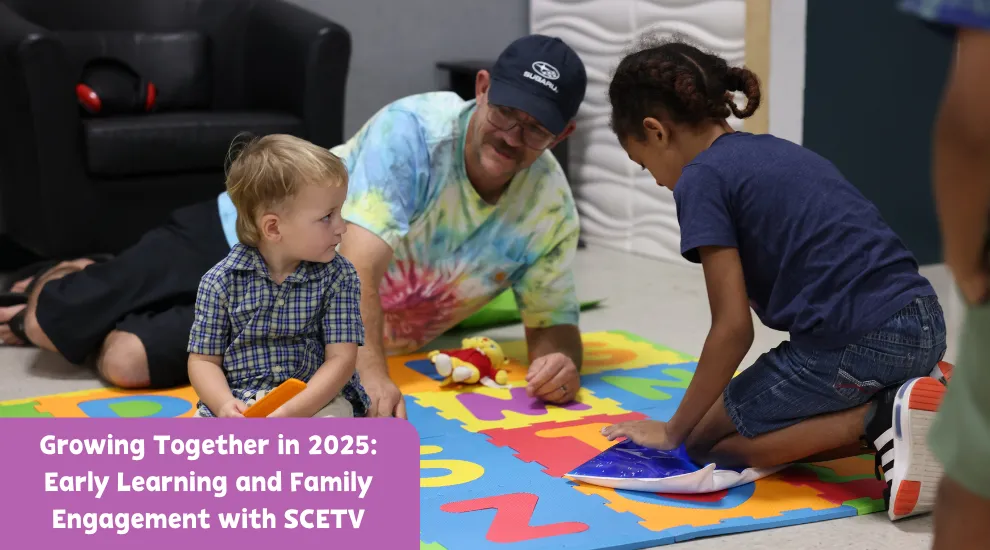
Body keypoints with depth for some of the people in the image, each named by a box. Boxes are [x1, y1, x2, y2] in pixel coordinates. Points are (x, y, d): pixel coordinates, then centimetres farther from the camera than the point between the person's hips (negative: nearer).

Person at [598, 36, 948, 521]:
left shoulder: (702, 178, -3)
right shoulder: (779, 152, 21)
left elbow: (733, 328, -8)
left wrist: (673, 432, 4)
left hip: (855, 344, -8)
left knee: (705, 442, 11)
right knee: (774, 420, 29)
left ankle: (877, 421, -7)